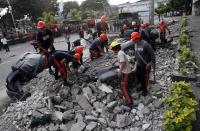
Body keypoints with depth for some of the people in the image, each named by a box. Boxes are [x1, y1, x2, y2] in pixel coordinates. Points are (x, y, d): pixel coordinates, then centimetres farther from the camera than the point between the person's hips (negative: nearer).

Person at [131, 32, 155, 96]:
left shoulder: (145, 44, -24)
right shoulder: (135, 44, 1)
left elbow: (152, 53, -20)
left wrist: (152, 62, -21)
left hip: (145, 65, -7)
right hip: (139, 64, 8)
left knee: (144, 77, 5)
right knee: (138, 75, 16)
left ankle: (145, 89, 28)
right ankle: (143, 86, 42)